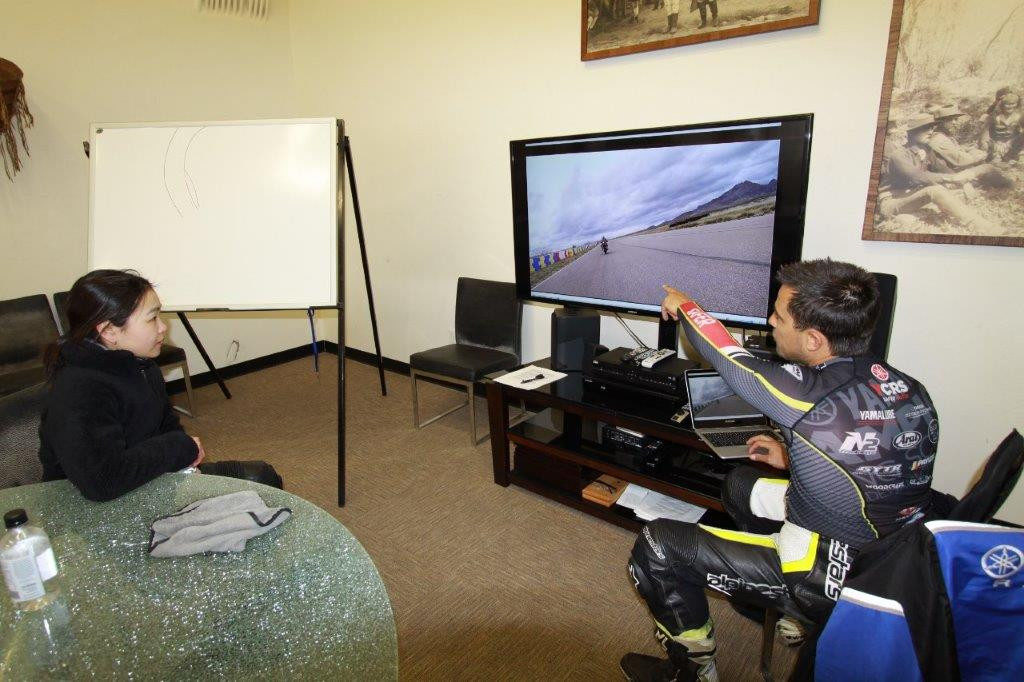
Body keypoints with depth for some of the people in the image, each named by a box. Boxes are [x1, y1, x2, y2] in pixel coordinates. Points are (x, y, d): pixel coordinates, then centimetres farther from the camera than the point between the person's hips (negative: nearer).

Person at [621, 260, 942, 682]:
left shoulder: (811, 393, -29)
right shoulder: (906, 388, -7)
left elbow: (732, 359, -10)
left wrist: (686, 306, 7)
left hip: (836, 583, -8)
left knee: (657, 545, -4)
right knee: (739, 485, 25)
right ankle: (786, 615, 34)